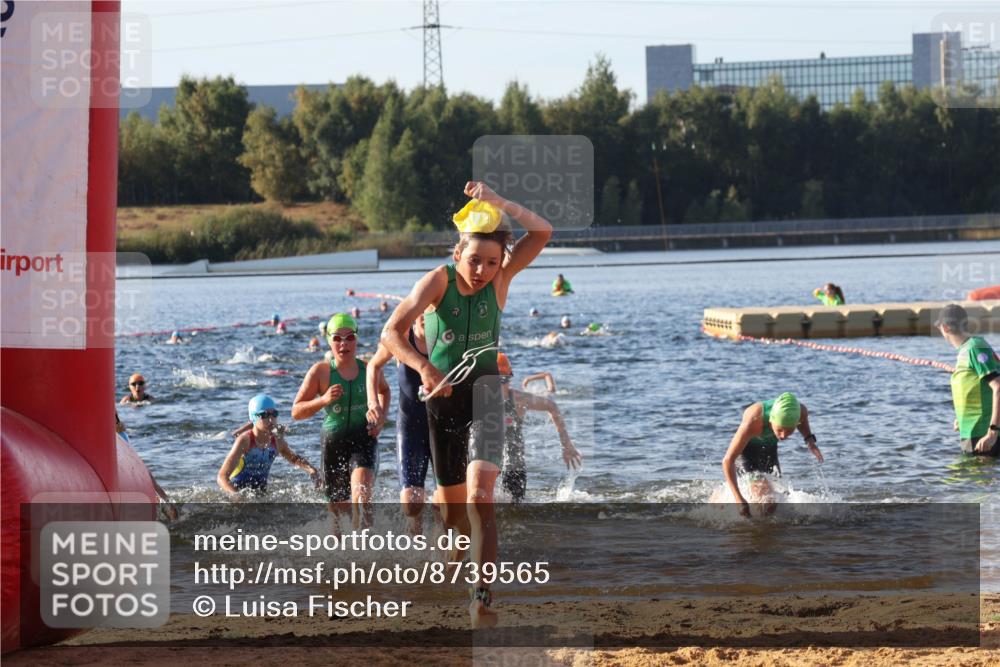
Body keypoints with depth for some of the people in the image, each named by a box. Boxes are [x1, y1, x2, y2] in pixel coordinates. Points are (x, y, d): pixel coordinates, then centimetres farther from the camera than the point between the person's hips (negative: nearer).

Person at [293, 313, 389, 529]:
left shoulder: (368, 369, 2)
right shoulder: (321, 371, -4)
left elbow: (384, 391, 26)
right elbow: (296, 411, -2)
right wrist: (323, 400, -18)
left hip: (363, 438, 0)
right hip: (333, 441, 0)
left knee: (361, 494, -27)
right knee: (338, 507, 8)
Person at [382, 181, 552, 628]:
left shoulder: (499, 279, -5)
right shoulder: (438, 280, -11)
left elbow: (542, 231, -15)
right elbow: (392, 332, -18)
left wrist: (497, 202, -25)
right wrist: (424, 367, -34)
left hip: (483, 395, -1)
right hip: (440, 398, 1)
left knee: (480, 496, -19)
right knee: (451, 501, 12)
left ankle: (482, 597, -24)